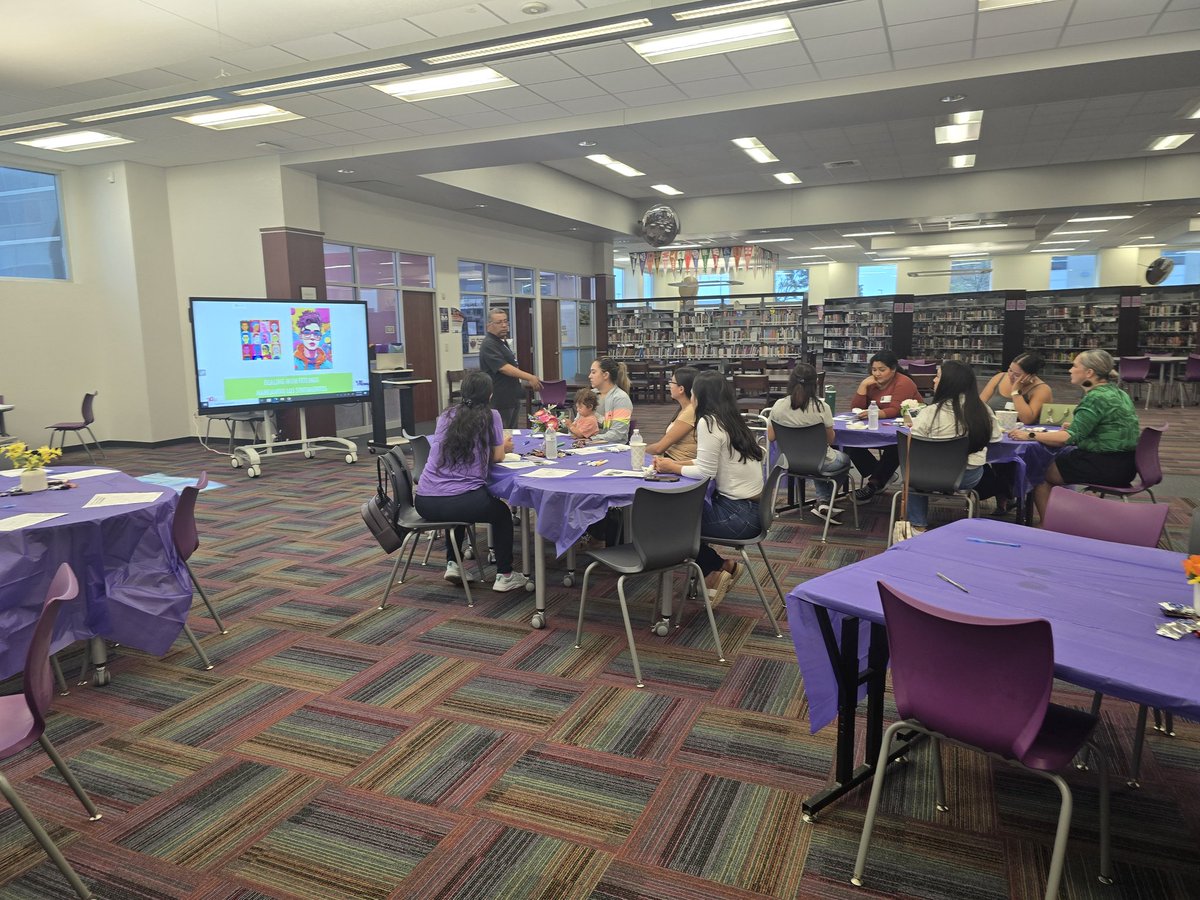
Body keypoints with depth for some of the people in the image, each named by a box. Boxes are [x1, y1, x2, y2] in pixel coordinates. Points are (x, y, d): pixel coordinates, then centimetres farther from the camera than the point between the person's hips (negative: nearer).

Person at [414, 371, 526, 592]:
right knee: (502, 512, 25)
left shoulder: (446, 415, 15)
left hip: (425, 502, 5)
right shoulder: (490, 416, 2)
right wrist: (504, 445, 33)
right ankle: (504, 576, 23)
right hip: (462, 500, -5)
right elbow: (497, 457, 10)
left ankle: (452, 564, 31)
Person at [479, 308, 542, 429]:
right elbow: (504, 368, -25)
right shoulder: (489, 345, -16)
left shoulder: (503, 342, 17)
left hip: (511, 399, 10)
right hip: (500, 402, -10)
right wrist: (529, 378, -29)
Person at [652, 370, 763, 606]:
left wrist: (673, 468, -2)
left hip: (737, 514, -8)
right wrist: (674, 463, 8)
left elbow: (705, 472, -16)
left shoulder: (708, 423, -16)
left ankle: (718, 568, 17)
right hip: (752, 508, 8)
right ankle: (722, 568, 20)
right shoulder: (732, 421, 10)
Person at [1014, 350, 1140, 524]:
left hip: (1105, 467, -9)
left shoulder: (1096, 397, -18)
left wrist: (1030, 435, -19)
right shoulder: (1117, 393, 11)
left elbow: (1070, 437, -23)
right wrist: (1074, 427, 13)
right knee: (1055, 461, 19)